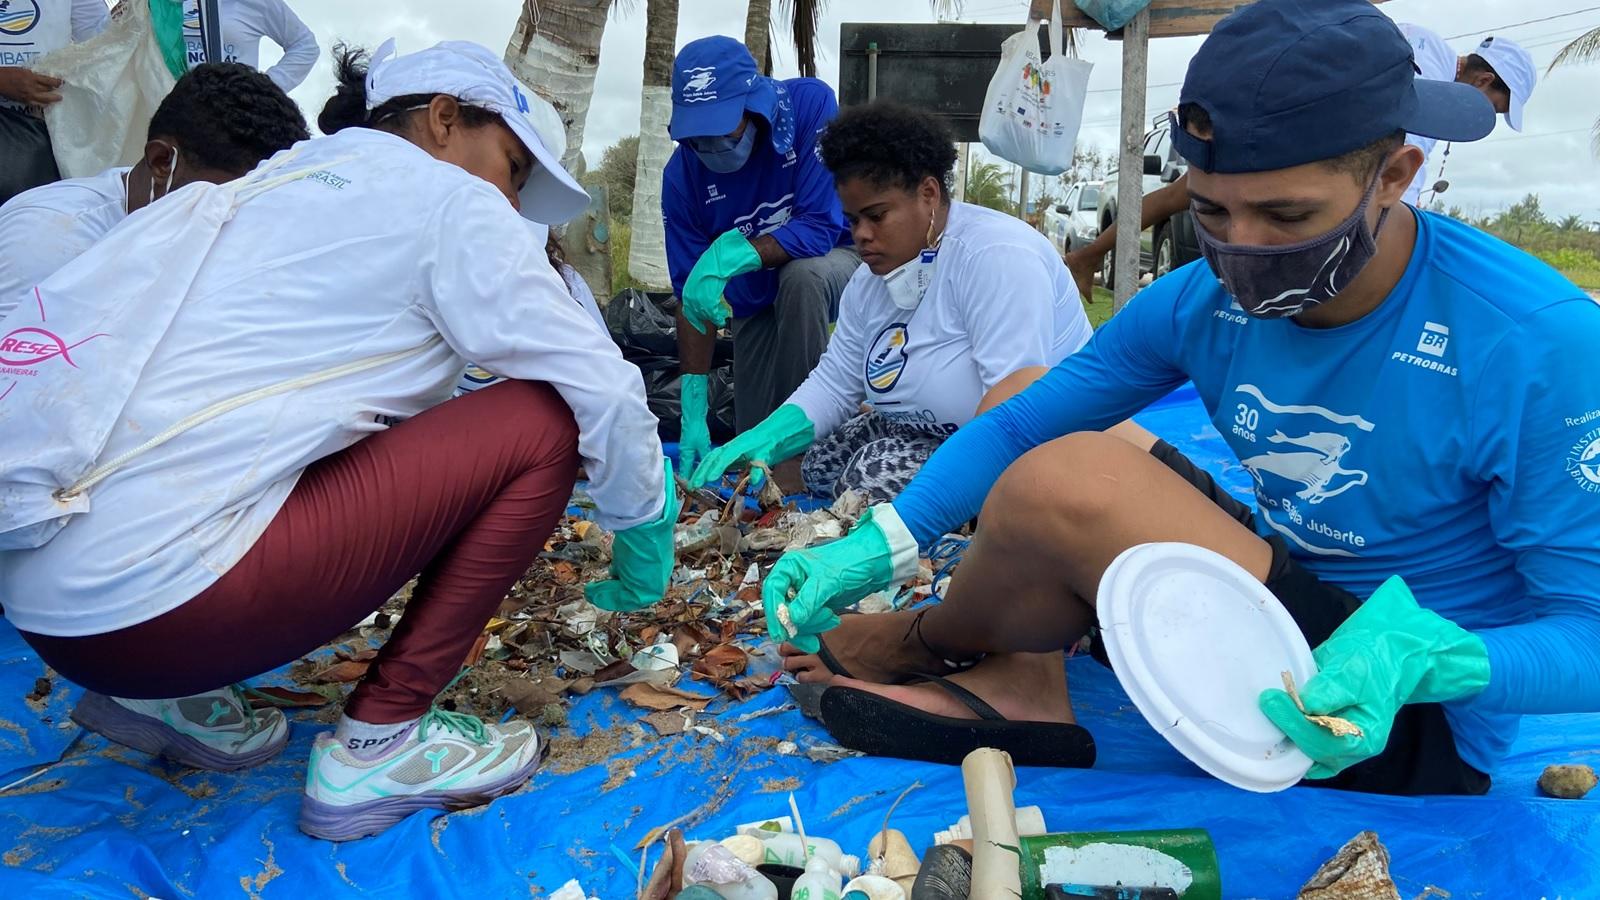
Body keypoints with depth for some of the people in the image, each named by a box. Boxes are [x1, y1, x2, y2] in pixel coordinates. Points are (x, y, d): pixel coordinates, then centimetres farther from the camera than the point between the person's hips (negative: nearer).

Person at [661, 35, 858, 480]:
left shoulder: (810, 104, -29)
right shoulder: (683, 173, -21)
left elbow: (820, 227, -33)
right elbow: (691, 297, -18)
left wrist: (729, 255, -46)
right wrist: (693, 410, -23)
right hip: (756, 301, 3)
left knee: (801, 276, -38)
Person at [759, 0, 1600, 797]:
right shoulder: (1202, 300, -8)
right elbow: (1015, 425, -2)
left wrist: (1419, 657, -38)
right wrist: (879, 544, -15)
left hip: (1415, 725, -6)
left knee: (1065, 479, -29)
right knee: (1017, 398, 4)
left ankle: (925, 642, 2)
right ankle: (1023, 687, -11)